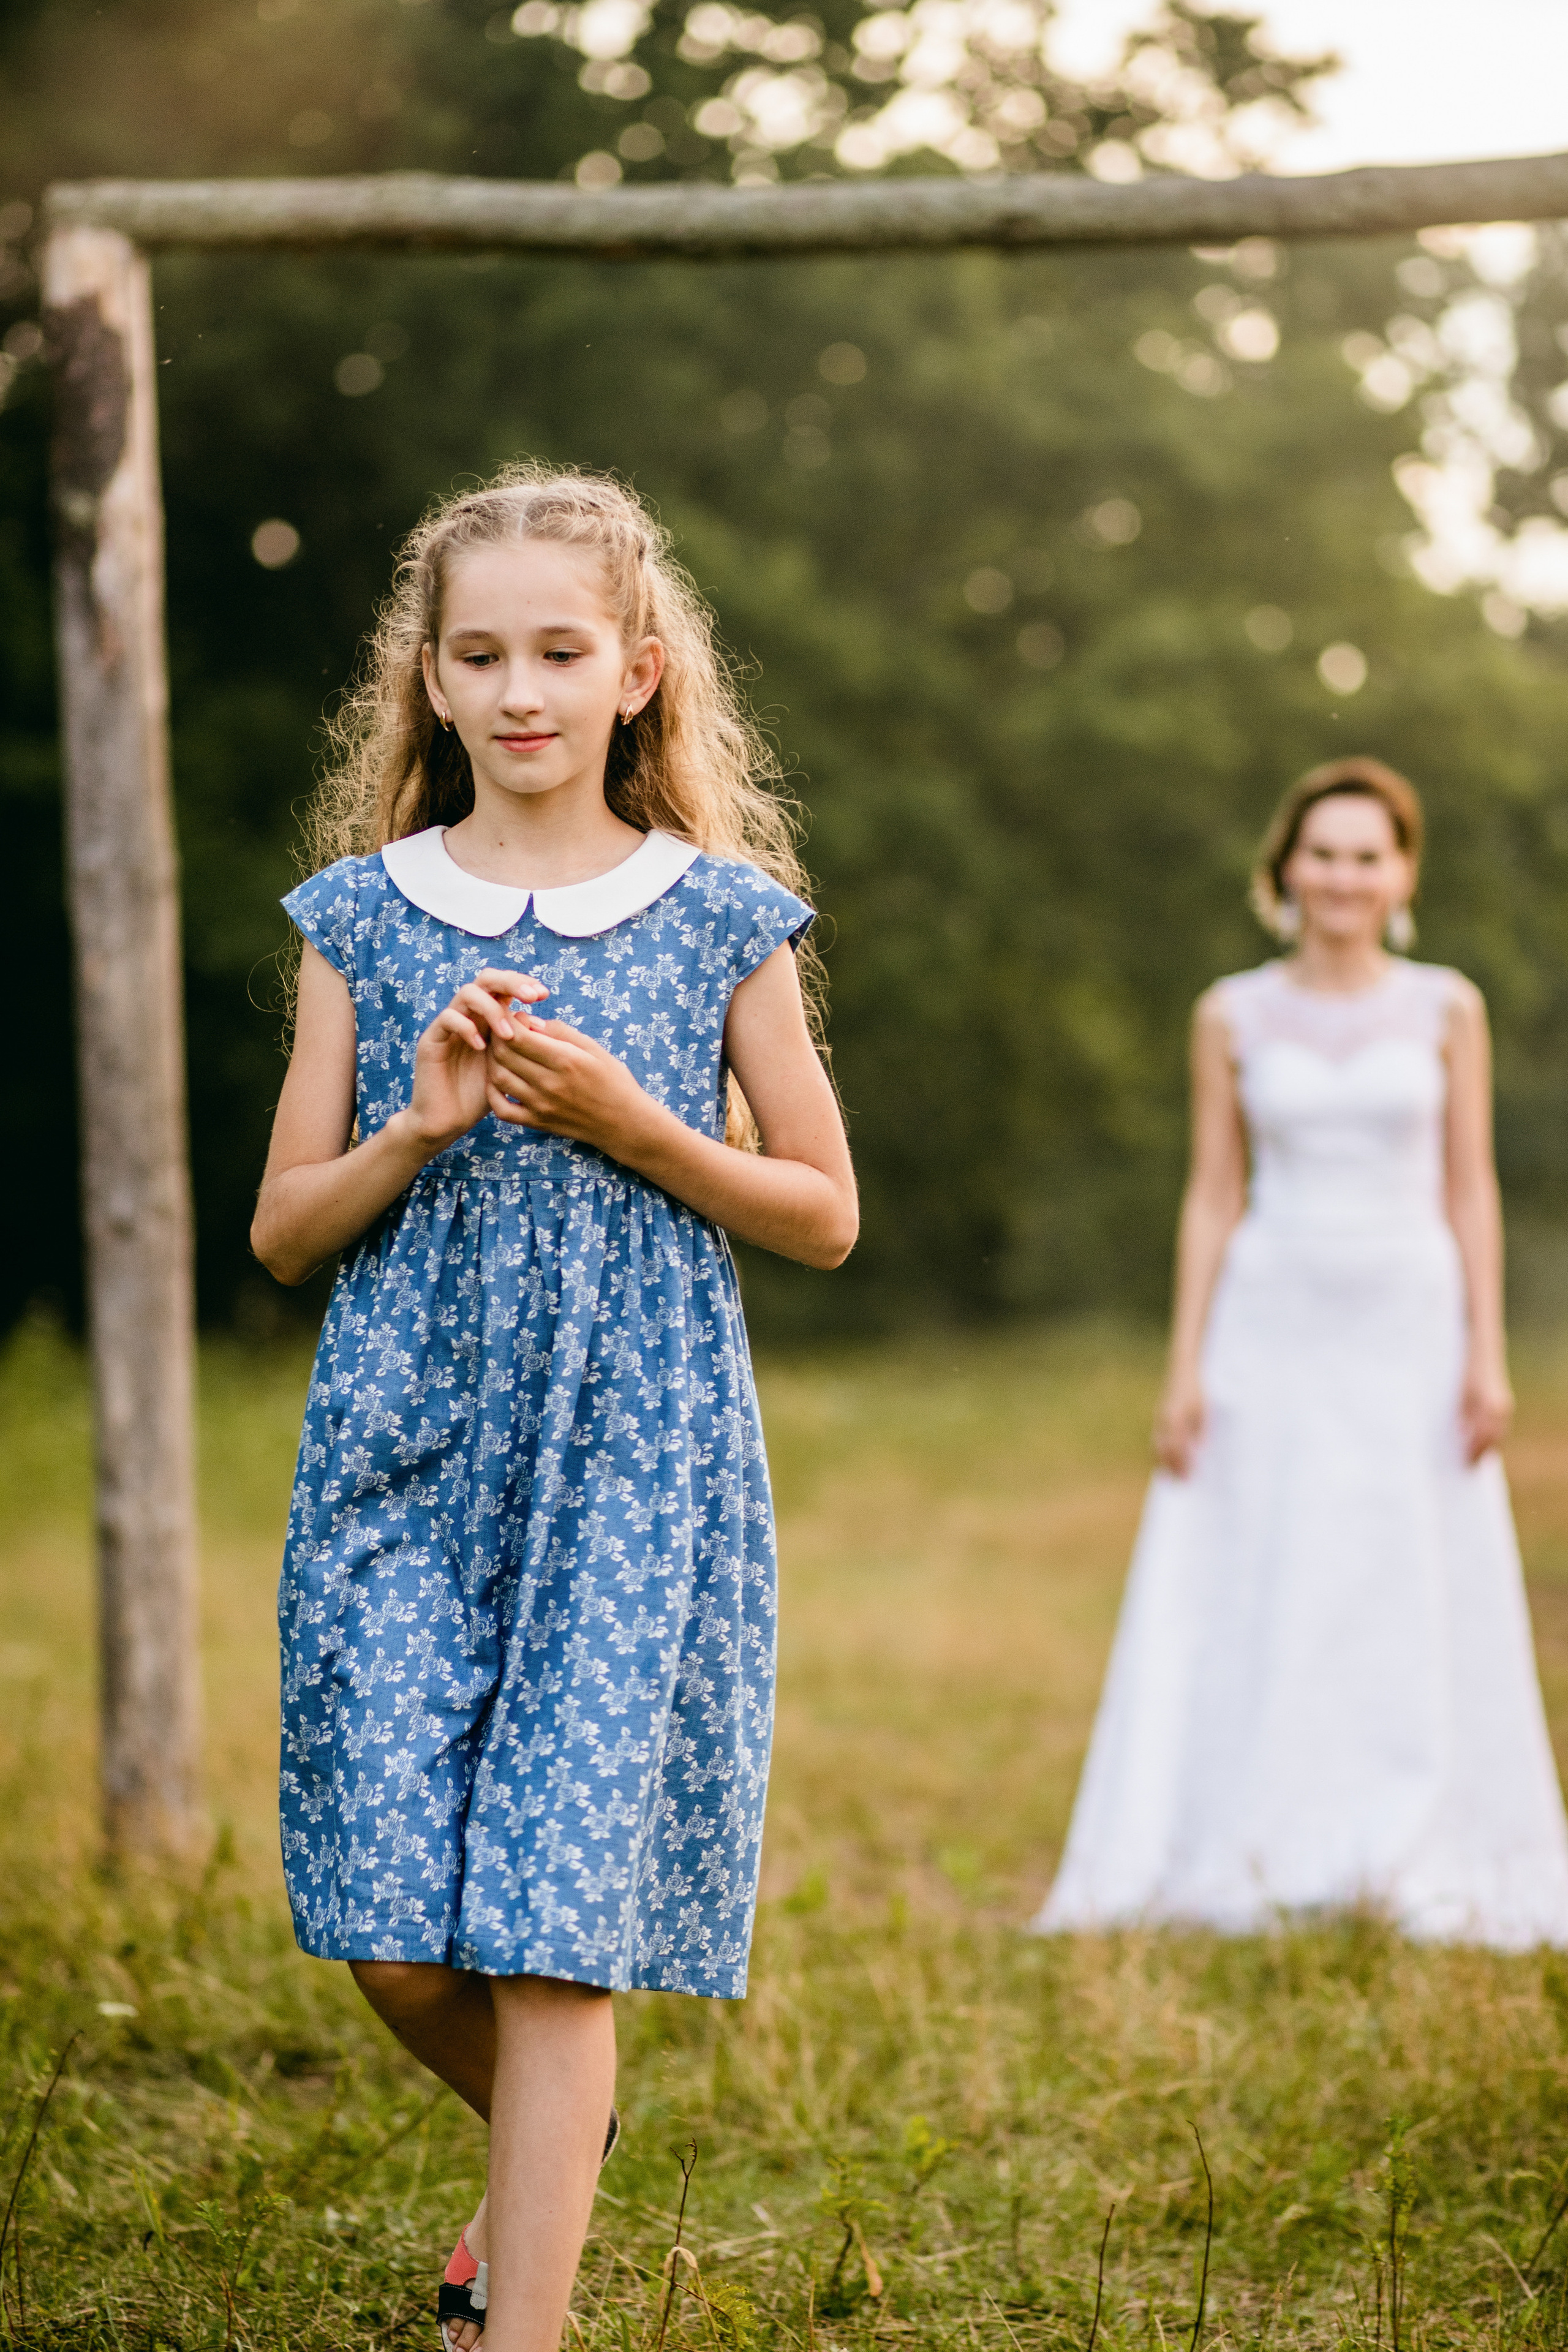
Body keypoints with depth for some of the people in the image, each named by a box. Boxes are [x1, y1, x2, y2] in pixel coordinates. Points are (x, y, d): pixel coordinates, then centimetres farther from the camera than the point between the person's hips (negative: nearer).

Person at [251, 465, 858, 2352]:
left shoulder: (721, 917, 3)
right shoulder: (363, 917, 7)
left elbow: (824, 1215, 6)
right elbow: (282, 1232, 8)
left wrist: (631, 1127, -9)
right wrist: (418, 1129, -10)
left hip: (633, 1466, -2)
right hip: (404, 1460, 2)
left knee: (555, 1939, -7)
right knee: (393, 1937, 2)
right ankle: (551, 2167, 34)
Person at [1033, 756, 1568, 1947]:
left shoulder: (1447, 1009, 5)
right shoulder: (1234, 1017, 5)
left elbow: (1471, 1188, 5)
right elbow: (1213, 1196, 6)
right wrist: (1185, 1366, 0)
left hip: (1410, 1327, 0)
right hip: (1272, 1328, 0)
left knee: (1416, 1612, 2)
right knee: (1259, 1613, 0)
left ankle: (1418, 1874, 11)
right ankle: (1254, 1872, 6)